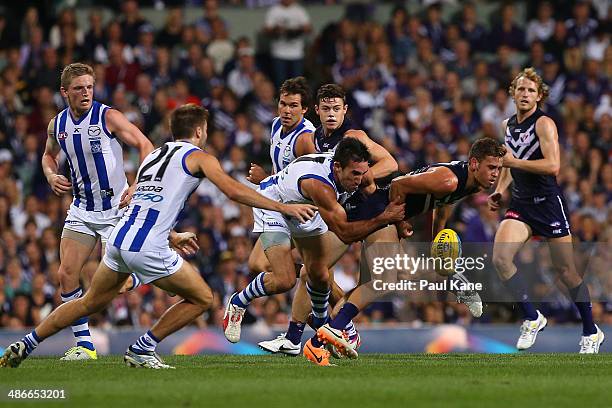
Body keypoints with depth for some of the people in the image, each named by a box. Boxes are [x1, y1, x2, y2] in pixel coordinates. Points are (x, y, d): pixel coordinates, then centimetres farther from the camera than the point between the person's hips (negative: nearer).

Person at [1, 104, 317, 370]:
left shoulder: (152, 156, 24)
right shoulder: (198, 157, 3)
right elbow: (234, 191, -7)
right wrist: (284, 207, -3)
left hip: (119, 238, 7)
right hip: (147, 249, -7)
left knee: (89, 303, 23)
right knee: (202, 299, 8)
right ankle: (142, 350, 7)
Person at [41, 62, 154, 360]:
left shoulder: (108, 117, -13)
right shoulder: (57, 125, 3)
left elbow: (145, 146, -11)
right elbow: (49, 154, 24)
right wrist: (51, 176, 2)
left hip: (116, 207, -5)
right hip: (81, 210, 5)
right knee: (67, 274, -6)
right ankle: (84, 345, 3)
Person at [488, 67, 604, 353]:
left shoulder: (544, 124, -10)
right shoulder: (508, 125, 12)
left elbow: (553, 166, -22)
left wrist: (514, 161, -22)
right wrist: (500, 189, 15)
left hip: (548, 201, -6)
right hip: (521, 204, 6)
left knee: (565, 269, 1)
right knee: (500, 258, -16)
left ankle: (591, 332, 16)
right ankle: (532, 319, -2)